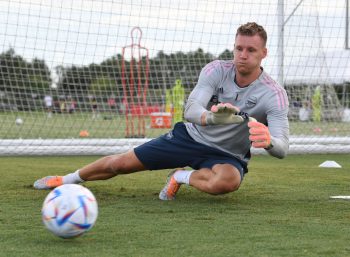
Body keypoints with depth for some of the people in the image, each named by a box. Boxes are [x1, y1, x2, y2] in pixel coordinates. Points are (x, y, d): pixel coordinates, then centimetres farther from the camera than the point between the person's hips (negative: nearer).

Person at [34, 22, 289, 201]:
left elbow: (282, 148, -32)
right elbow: (191, 108, -29)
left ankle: (181, 177, -8)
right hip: (192, 135, 3)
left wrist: (269, 141, -58)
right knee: (121, 163, 2)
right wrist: (210, 117, -54)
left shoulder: (274, 95, -22)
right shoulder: (216, 70, -15)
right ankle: (68, 179, 31)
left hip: (227, 156, -2)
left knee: (227, 181, -41)